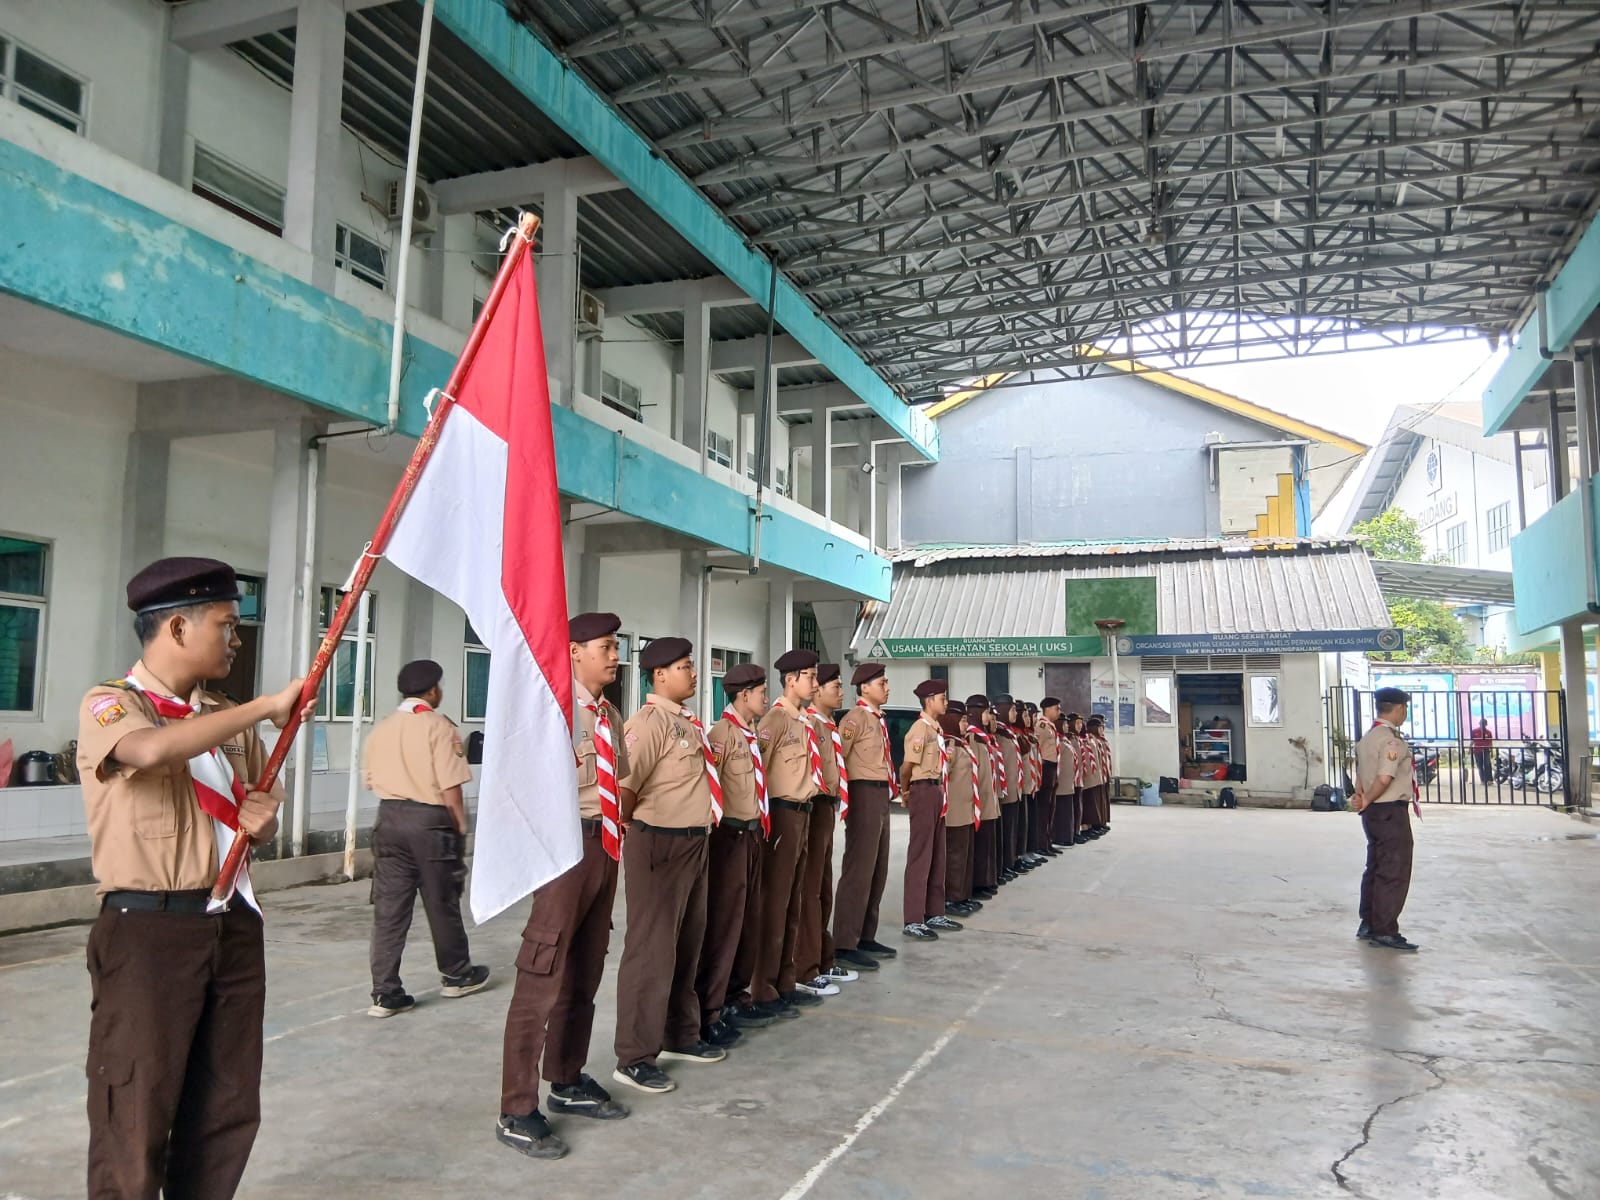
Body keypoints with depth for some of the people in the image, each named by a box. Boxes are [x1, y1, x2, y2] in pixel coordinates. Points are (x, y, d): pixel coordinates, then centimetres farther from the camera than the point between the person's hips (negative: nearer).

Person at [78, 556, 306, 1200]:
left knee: (229, 1109, 12)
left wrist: (262, 822, -2)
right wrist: (269, 706, -24)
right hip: (148, 930, -6)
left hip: (233, 925, 6)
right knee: (137, 1116, 3)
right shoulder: (109, 705, -7)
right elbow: (152, 749, -31)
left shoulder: (228, 718, 13)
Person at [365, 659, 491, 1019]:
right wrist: (460, 827, -3)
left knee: (389, 907, 6)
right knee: (442, 903, 10)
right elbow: (450, 787, -14)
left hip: (389, 818, 5)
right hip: (430, 820, -5)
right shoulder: (438, 726, -11)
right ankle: (456, 975, 27)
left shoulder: (381, 728, 8)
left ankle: (385, 992, 6)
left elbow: (369, 779, 13)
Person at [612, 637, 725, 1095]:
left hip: (694, 843, 9)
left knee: (687, 945, 19)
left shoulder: (688, 723, 12)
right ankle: (635, 1057, 10)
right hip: (659, 845, -9)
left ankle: (680, 1036, 35)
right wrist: (633, 834, -10)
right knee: (652, 949, -1)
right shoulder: (649, 722, -17)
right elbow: (623, 787, -22)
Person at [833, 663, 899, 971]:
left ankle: (866, 937, 22)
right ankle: (844, 944, -4)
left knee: (878, 870, 13)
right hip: (865, 795, -10)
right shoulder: (856, 718, -12)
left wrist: (891, 787, 15)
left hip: (881, 796, 10)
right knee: (858, 870, -8)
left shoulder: (879, 719, 16)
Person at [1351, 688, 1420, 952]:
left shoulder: (1366, 738, 14)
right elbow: (1385, 778, -24)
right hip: (1391, 811, -10)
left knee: (1376, 868, 16)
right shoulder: (1392, 739, -17)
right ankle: (1385, 931, -1)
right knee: (1394, 872, -4)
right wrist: (1366, 801, -11)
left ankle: (1368, 925, 23)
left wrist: (1360, 798, -3)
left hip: (1373, 811, 10)